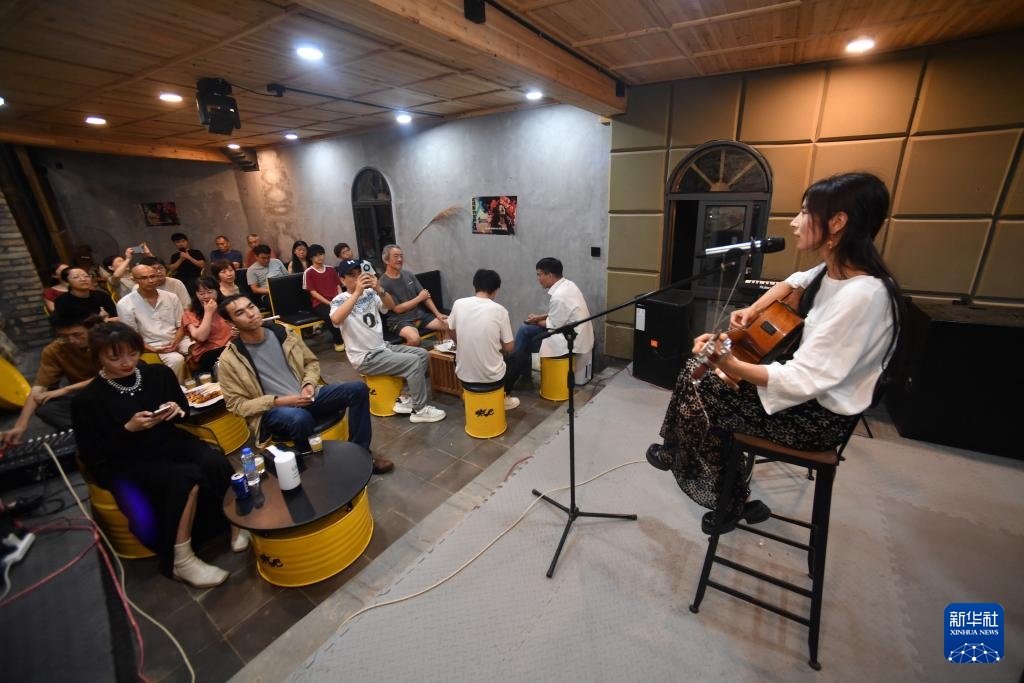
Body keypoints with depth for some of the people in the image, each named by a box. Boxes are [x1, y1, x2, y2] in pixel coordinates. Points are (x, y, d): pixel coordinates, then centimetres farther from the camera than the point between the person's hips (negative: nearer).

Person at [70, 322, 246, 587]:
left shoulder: (159, 374, 1)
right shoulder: (86, 400, -8)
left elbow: (185, 407, 17)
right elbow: (91, 456, -6)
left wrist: (177, 410, -7)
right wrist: (128, 429, -21)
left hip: (171, 444, 4)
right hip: (125, 464, -3)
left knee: (216, 464, -29)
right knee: (186, 477, -32)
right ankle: (180, 561, -17)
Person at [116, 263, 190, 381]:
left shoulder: (171, 297, 6)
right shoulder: (125, 304, -3)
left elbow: (181, 325, 9)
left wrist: (175, 342, -10)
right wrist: (153, 350, -16)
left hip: (178, 340, 4)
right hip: (154, 345, -3)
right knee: (176, 359, -33)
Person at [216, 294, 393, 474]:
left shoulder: (284, 333, 4)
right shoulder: (229, 359, -6)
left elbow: (312, 363, 15)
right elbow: (237, 404, -5)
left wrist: (309, 384, -6)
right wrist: (279, 401, -17)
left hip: (305, 398, 5)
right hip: (271, 411, -4)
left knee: (358, 389, -13)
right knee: (300, 418, -40)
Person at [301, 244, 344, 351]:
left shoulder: (331, 269, 15)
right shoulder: (308, 272, 0)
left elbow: (338, 286, 14)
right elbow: (313, 292, -4)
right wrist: (329, 303, -13)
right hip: (320, 303, -4)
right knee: (331, 315, -37)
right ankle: (339, 341, -14)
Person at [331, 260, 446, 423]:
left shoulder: (370, 294, 5)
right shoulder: (339, 300, -9)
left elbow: (391, 305, -9)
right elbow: (336, 320, -31)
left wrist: (379, 289, -29)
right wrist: (357, 292, -33)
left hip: (383, 347, 7)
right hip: (365, 358, -7)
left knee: (422, 354, 2)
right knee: (414, 362, -19)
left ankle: (406, 399, 5)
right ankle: (419, 410, -6)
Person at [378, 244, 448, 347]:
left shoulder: (408, 275, 9)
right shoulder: (383, 283, -10)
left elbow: (425, 295, 9)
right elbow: (398, 309, -11)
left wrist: (437, 314, -2)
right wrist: (419, 298, -5)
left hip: (420, 315, 6)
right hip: (400, 320, -6)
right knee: (414, 338, -38)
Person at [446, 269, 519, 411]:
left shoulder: (458, 304, -6)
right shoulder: (500, 310, -13)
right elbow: (509, 349, -6)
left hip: (464, 375, 2)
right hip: (492, 376, -2)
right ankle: (504, 398, 42)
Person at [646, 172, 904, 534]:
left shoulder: (861, 295, -30)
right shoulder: (836, 270, -3)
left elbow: (803, 380, -33)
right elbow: (794, 282, 22)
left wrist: (728, 364, -42)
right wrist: (752, 310, 6)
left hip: (819, 415, -8)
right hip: (806, 384, 8)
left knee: (698, 396, -7)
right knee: (696, 373, 2)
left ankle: (734, 502, 18)